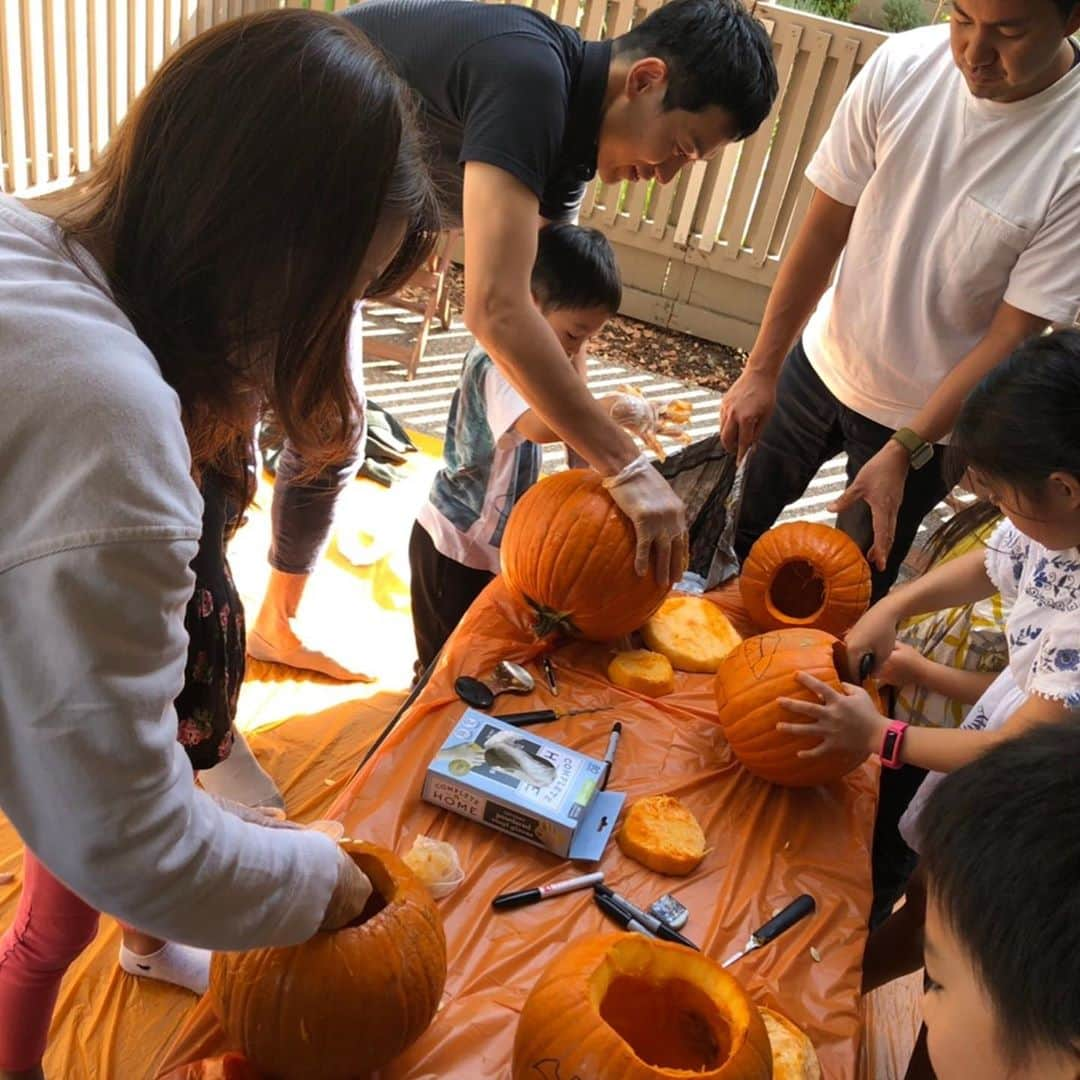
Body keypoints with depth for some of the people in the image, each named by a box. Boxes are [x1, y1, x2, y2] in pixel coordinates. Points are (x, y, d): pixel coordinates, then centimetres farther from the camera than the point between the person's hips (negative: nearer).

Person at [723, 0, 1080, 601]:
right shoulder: (903, 65, -16)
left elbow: (1014, 333, -20)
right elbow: (825, 229, -9)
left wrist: (903, 449, -23)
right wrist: (761, 370, -8)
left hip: (927, 412, -3)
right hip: (821, 362, 4)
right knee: (738, 521, 21)